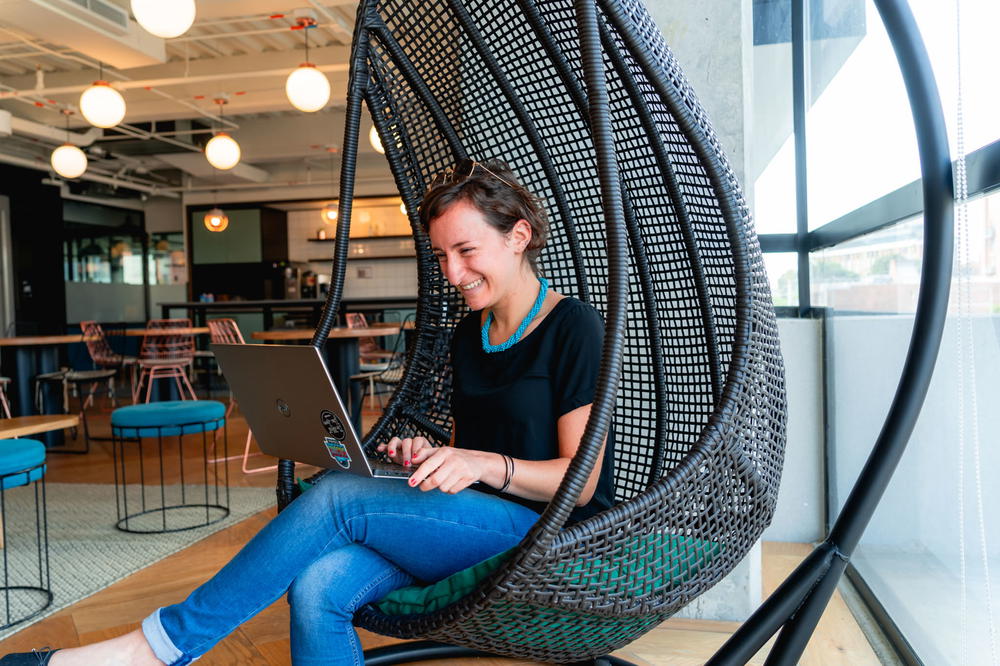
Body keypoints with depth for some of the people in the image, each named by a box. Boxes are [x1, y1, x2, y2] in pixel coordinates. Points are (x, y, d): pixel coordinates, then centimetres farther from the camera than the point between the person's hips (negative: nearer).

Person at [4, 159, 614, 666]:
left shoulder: (574, 329, -7)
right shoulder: (468, 334, 15)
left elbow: (580, 481, -10)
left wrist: (486, 464, -26)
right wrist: (431, 458, -1)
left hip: (551, 533, -6)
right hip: (467, 527, 6)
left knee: (336, 496, -25)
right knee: (316, 587, -23)